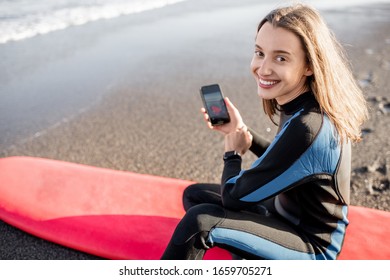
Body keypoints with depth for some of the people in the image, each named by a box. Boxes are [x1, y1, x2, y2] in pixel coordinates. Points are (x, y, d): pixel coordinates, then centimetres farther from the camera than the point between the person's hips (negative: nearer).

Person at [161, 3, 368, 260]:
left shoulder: (308, 127, -32)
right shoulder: (300, 106, -6)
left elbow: (234, 198, -25)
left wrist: (233, 153, -6)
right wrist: (242, 133, -1)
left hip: (312, 245, -9)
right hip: (288, 214, 9)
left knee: (200, 221, -27)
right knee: (194, 195, 13)